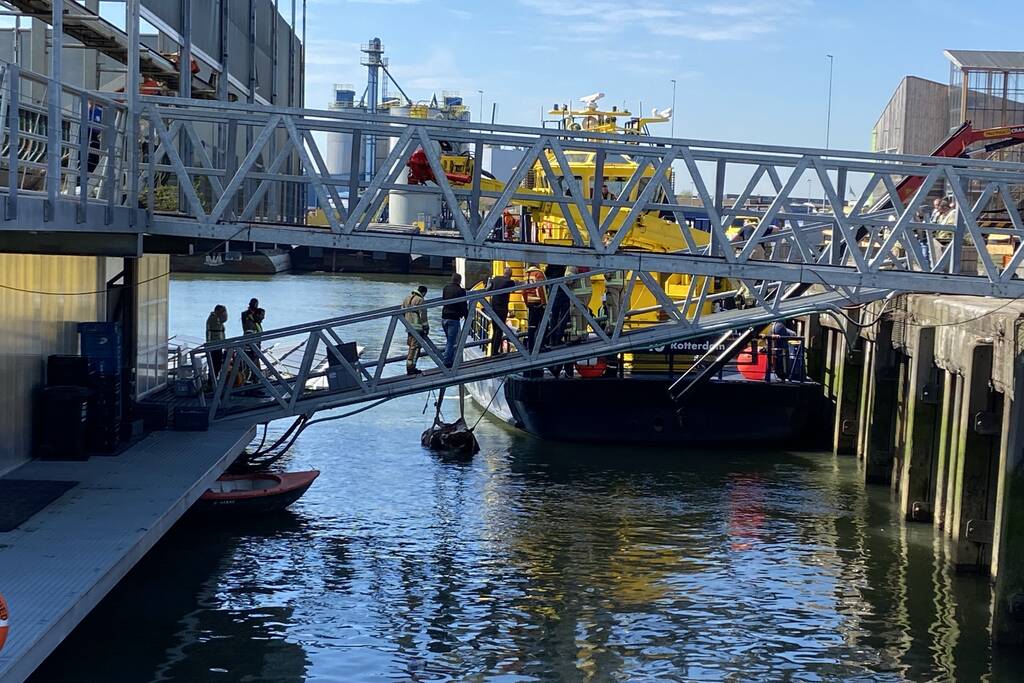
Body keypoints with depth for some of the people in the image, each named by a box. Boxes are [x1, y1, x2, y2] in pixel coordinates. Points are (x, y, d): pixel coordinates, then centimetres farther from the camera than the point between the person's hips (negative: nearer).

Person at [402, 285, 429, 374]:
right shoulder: (420, 300, -12)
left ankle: (409, 367, 19)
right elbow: (423, 315, -14)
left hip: (409, 327, 9)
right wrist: (426, 327, -7)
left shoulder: (406, 299, 14)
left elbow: (402, 313, 19)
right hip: (417, 327, -9)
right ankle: (411, 367, -10)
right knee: (415, 347, -7)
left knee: (412, 347, 16)